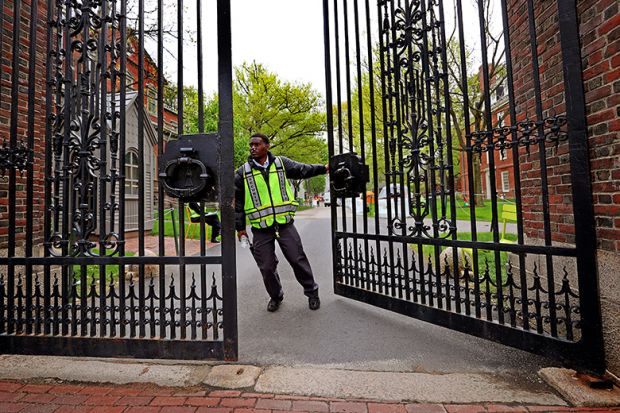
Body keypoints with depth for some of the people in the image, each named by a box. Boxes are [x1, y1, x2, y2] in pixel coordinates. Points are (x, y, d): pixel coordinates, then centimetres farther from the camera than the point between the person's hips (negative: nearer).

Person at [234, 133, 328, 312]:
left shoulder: (281, 163, 4)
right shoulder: (243, 172, 3)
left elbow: (303, 170, 16)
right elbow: (238, 201, 7)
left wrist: (324, 168, 13)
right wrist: (240, 226, 7)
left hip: (285, 224, 0)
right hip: (260, 228, 1)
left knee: (298, 259, 4)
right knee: (267, 267, 7)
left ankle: (312, 292, 27)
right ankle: (275, 296, 34)